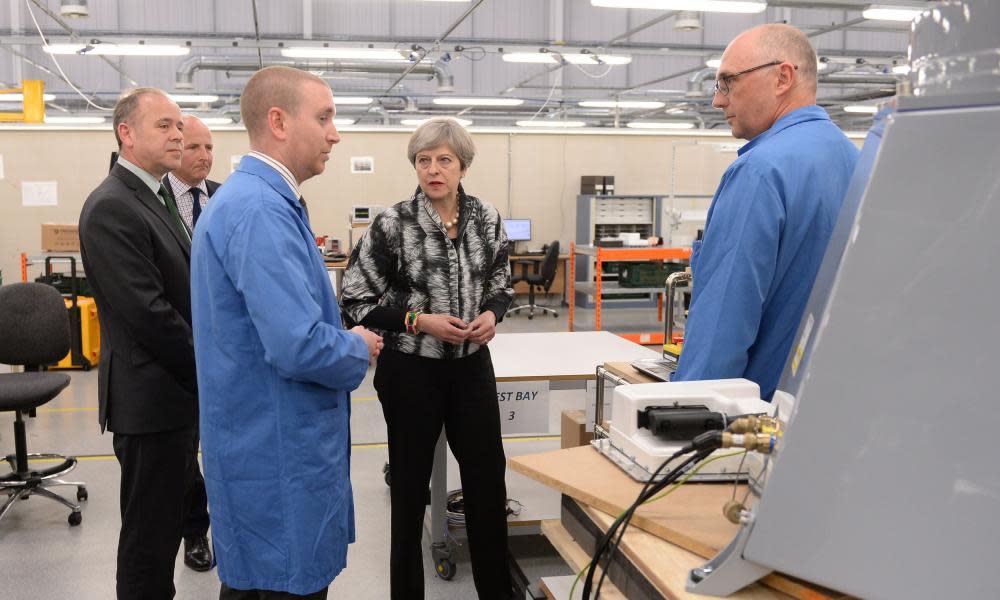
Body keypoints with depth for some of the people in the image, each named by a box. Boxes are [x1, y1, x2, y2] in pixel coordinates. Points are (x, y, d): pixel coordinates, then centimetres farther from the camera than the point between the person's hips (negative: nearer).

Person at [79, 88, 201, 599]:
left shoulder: (156, 199, 13)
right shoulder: (111, 207, -18)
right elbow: (148, 313, -24)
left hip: (179, 390, 9)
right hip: (151, 400, -9)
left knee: (166, 521, 20)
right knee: (150, 530, 4)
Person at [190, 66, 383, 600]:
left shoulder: (252, 198, 10)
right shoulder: (261, 210, -23)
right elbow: (299, 347, -30)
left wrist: (344, 338, 10)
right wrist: (359, 351, -11)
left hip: (259, 447, 10)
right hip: (279, 456, -10)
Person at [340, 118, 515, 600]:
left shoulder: (486, 219, 0)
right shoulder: (392, 225, -12)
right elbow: (356, 302, -9)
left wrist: (491, 314, -10)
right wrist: (419, 321, -19)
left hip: (472, 366, 4)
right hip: (411, 371, -3)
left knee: (488, 481, 12)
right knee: (410, 485, 9)